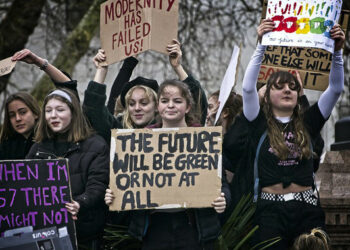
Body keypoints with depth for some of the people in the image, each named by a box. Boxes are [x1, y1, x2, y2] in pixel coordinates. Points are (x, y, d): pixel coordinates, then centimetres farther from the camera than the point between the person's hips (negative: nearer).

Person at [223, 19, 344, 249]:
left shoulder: (307, 124, 13)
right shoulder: (259, 123, 8)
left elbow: (336, 89, 7)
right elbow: (248, 87, -5)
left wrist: (337, 51, -5)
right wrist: (262, 45, -11)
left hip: (307, 210, 2)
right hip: (271, 210, -2)